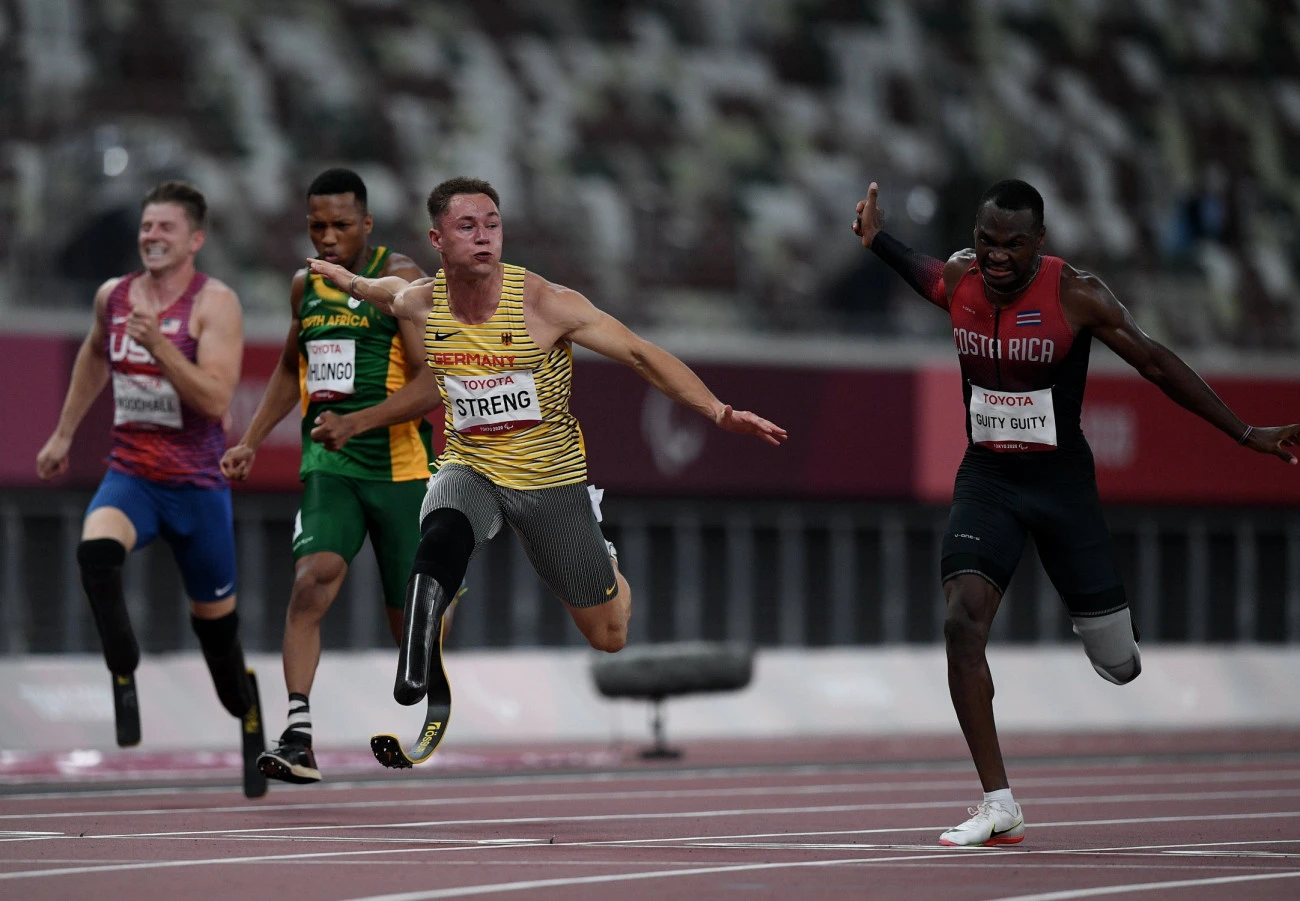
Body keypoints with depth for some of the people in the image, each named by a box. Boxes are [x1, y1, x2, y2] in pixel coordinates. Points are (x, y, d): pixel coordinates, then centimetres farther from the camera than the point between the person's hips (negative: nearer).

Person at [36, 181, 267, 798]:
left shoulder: (214, 303, -12)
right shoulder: (112, 297, 4)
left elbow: (216, 400, -23)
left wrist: (159, 345, -32)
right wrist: (64, 433, 30)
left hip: (196, 485, -3)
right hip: (130, 475, 3)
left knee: (215, 621, 9)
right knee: (95, 551, -31)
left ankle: (248, 723, 34)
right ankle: (124, 679, -19)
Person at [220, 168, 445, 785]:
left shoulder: (399, 279, -8)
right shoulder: (305, 286, 11)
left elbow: (432, 383, -16)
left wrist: (356, 422, -28)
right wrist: (251, 442, 18)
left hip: (399, 464, -3)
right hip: (326, 464, 3)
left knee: (411, 617, 7)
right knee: (313, 576, -23)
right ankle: (297, 736, -30)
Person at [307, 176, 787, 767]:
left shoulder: (544, 303, -21)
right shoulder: (420, 303, -9)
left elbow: (639, 355, -19)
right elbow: (379, 290, 17)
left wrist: (720, 413, -26)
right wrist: (337, 275, 37)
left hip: (550, 478, -1)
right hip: (470, 469, 1)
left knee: (608, 637, 9)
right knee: (441, 539, -36)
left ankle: (608, 570, 47)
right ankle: (412, 697, -32)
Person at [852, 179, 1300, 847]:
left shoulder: (1076, 296, -15)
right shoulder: (958, 281, -4)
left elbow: (1156, 364, -8)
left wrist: (1246, 434, -8)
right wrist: (876, 240, 10)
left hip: (1060, 482, -2)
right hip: (985, 479, 2)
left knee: (1120, 665, 2)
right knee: (962, 623, -22)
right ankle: (998, 806, -17)